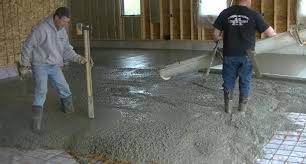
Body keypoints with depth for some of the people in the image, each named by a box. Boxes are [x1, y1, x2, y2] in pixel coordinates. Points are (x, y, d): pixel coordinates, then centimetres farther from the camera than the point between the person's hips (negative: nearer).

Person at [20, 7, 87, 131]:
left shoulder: (62, 31, 2)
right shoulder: (41, 29, -20)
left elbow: (67, 49, 7)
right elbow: (28, 46, -13)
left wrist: (77, 58, -7)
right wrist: (25, 62, -12)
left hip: (55, 66, 7)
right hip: (40, 66, -6)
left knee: (64, 89, 11)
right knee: (41, 90, -17)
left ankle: (69, 111, 35)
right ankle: (36, 120, -9)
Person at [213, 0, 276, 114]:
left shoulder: (225, 13, -4)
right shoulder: (254, 15, -7)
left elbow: (215, 35, -1)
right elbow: (271, 34, -3)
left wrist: (219, 38, 22)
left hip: (229, 55, 1)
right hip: (247, 55, -1)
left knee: (228, 81, 15)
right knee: (245, 81, 15)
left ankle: (228, 106, 22)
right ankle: (243, 106, 26)